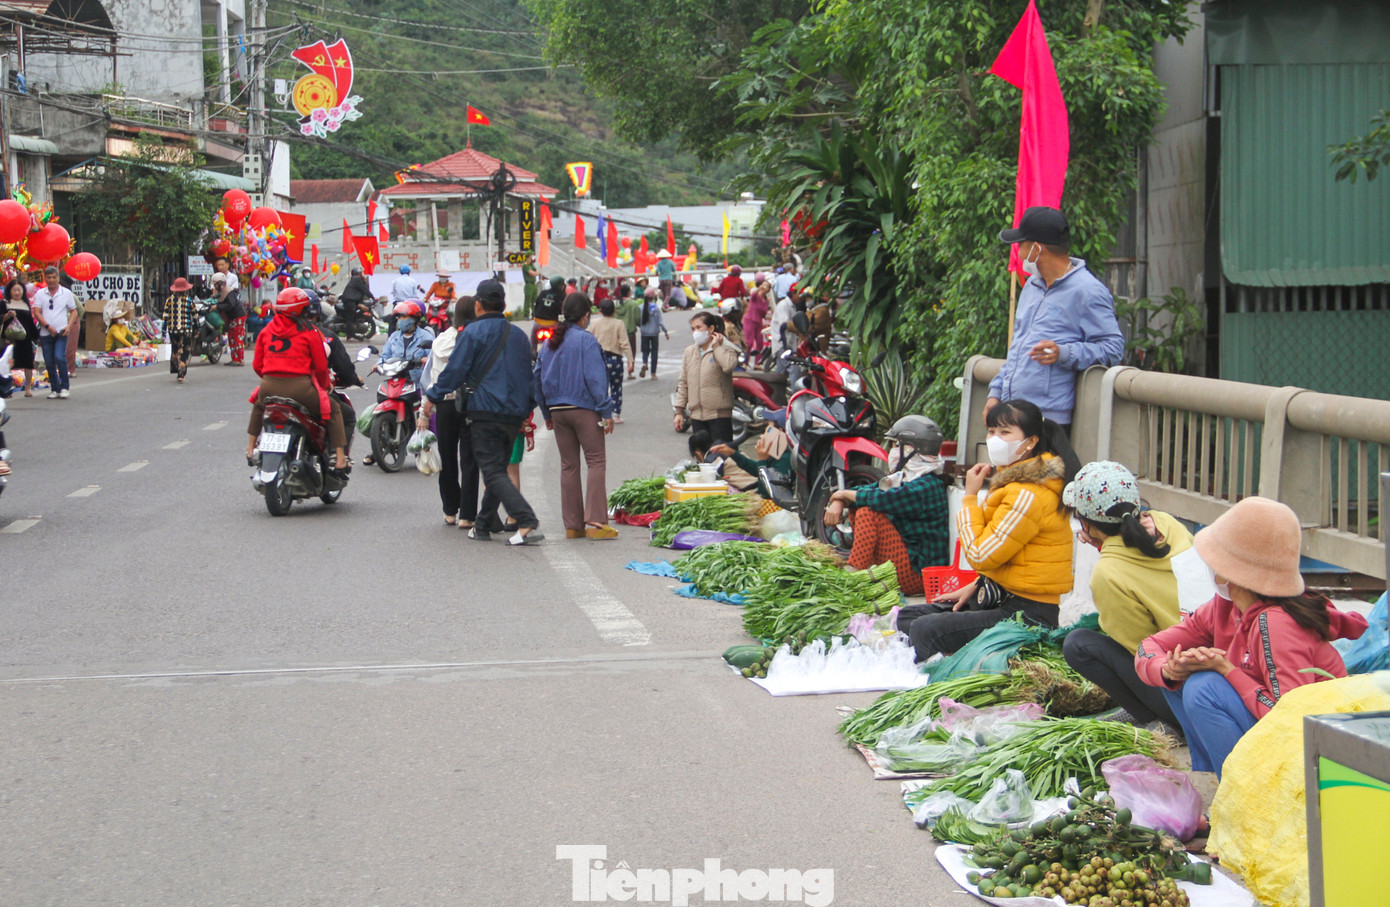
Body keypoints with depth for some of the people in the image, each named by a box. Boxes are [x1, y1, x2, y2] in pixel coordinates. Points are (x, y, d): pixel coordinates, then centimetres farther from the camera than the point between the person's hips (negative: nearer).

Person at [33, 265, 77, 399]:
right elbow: (37, 313, 0)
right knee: (49, 362, 4)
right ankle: (54, 389, 14)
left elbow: (73, 311, 9)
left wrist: (69, 326, -7)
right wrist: (48, 326, -13)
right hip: (46, 333, 2)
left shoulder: (66, 293, 5)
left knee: (60, 357, -18)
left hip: (61, 332, -2)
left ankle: (64, 388, -8)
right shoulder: (40, 294, 6)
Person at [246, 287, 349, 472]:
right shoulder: (309, 331, 0)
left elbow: (257, 364, 15)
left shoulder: (267, 330, 12)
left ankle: (250, 450, 38)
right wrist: (324, 386, 18)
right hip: (300, 388, -4)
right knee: (333, 410, 14)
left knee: (258, 406, 38)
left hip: (269, 387, 4)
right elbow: (321, 366, -1)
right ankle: (340, 459, 4)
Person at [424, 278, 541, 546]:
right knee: (498, 469, 16)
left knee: (493, 473, -8)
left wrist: (433, 396, 4)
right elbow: (529, 375, 19)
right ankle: (483, 525, 21)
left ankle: (528, 524, -22)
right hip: (515, 413, 7)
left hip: (486, 412, -7)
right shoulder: (519, 335, 15)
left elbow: (455, 371, -8)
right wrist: (527, 412, 26)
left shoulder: (473, 332, -5)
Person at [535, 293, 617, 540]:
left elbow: (538, 378, 15)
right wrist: (606, 412, -11)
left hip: (557, 409, 6)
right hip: (584, 408, -6)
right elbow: (595, 378, -13)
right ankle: (595, 522, -13)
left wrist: (547, 413, 21)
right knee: (596, 461, -4)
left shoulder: (549, 342, 12)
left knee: (568, 465, 10)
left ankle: (573, 524, 11)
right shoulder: (586, 340, -8)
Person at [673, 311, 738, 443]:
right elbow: (683, 383, 15)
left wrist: (716, 346, -14)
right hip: (696, 415, 5)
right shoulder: (689, 352, 13)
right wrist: (679, 411, 10)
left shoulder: (725, 349, -3)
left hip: (719, 414, -5)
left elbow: (729, 365, -28)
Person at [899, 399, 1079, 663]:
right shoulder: (1017, 481, 14)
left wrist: (970, 497, -10)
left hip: (1025, 615, -11)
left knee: (925, 631, -26)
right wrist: (975, 587, 11)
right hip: (1001, 597, 11)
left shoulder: (1029, 495, -20)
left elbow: (980, 555, -20)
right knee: (907, 617, 12)